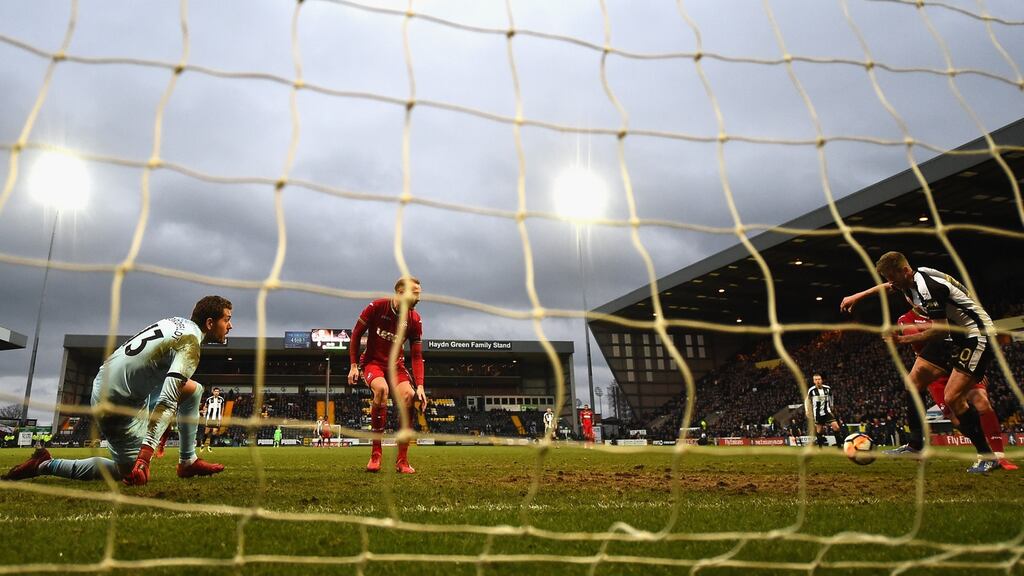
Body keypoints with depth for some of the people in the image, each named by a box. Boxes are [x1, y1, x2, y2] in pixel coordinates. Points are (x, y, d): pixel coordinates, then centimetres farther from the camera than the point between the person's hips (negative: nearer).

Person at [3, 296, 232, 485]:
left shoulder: (177, 323, 6)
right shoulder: (190, 343, -21)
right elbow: (167, 401, -30)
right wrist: (146, 454, -34)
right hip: (116, 404, -10)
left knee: (194, 389, 12)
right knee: (133, 473, -1)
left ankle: (188, 462, 14)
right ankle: (45, 465, 5)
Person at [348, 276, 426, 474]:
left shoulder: (415, 320, -8)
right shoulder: (376, 307, -16)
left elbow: (417, 356, -7)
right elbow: (356, 334, -5)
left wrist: (420, 386, -17)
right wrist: (353, 365, -8)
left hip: (395, 364, 3)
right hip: (372, 361, -3)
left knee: (408, 396, -24)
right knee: (381, 389, -34)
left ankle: (402, 459, -12)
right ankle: (376, 452, -22)